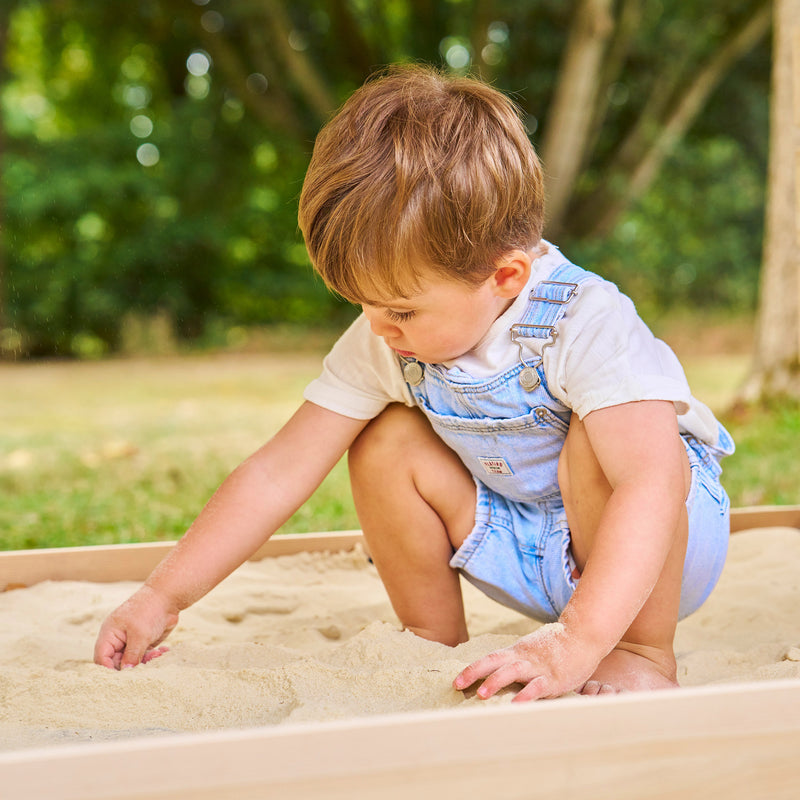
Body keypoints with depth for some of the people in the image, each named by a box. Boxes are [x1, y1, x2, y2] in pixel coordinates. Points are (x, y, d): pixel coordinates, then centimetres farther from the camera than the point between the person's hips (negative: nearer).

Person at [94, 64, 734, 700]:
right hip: (531, 551, 5)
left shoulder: (586, 323, -32)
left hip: (660, 548, -5)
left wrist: (573, 644, -53)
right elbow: (280, 471, -12)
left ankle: (646, 654, -15)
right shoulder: (383, 343, -14)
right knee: (388, 443, -10)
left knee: (597, 441, -34)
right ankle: (436, 646, 6)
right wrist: (164, 595, -15)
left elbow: (651, 486, -44)